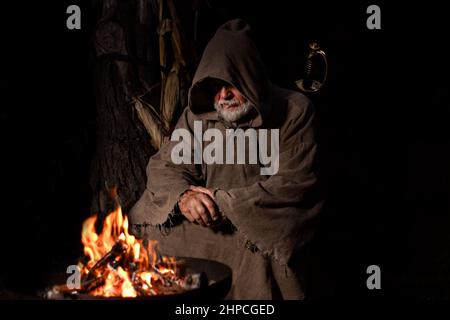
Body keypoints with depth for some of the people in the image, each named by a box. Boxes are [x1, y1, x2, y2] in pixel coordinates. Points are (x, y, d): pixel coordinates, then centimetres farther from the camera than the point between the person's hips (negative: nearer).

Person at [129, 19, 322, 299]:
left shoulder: (295, 111, -5)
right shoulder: (198, 113, 9)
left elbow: (294, 184, -12)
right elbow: (164, 166, 7)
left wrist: (224, 202, -16)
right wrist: (183, 197, -18)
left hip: (266, 227, -4)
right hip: (205, 222, 4)